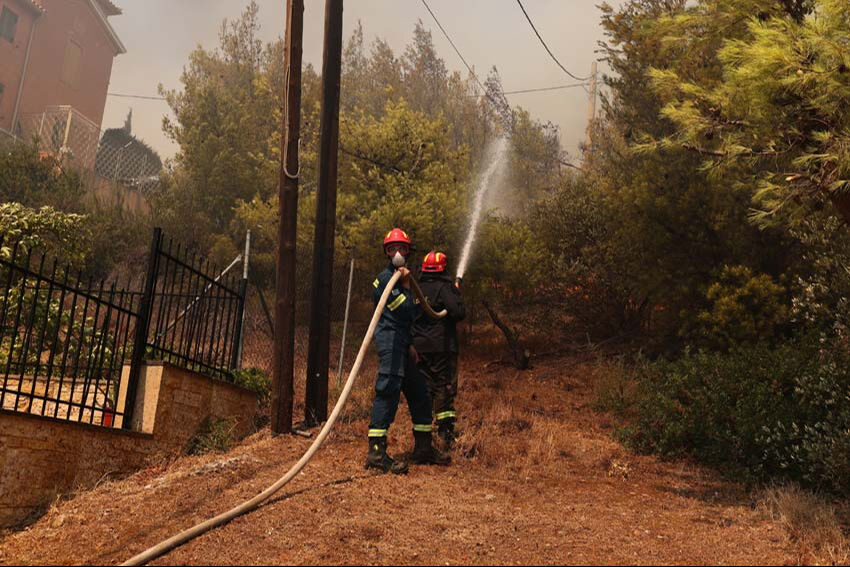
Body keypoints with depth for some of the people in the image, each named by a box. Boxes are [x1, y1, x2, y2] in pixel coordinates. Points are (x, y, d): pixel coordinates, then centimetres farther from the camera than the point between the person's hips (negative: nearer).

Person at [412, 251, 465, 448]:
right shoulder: (443, 287, -11)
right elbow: (459, 313, -18)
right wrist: (457, 295, -2)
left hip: (421, 347, 6)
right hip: (442, 347, -6)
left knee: (424, 387, 11)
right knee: (445, 388, 0)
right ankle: (445, 432, -1)